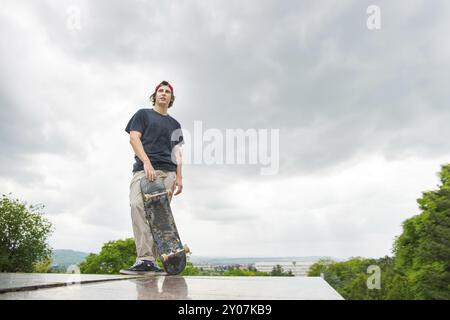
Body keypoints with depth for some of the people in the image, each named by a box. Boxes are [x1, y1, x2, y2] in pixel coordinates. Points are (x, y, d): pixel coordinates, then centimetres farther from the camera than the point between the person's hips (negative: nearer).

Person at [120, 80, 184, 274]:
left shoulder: (175, 124, 28)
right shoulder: (143, 114, 19)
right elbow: (134, 138, 5)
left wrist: (179, 177, 9)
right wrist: (146, 162, -9)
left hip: (167, 172, 3)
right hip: (144, 169, -3)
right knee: (138, 205, -26)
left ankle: (148, 260, -9)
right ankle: (145, 259, -32)